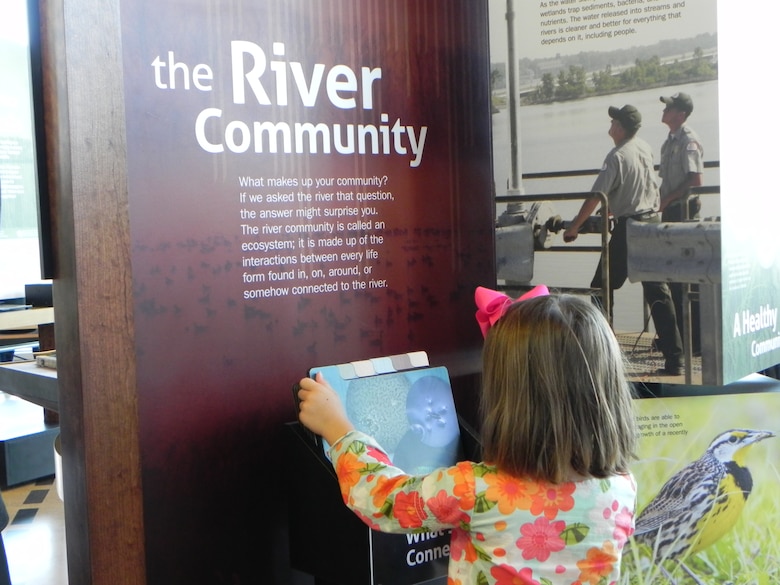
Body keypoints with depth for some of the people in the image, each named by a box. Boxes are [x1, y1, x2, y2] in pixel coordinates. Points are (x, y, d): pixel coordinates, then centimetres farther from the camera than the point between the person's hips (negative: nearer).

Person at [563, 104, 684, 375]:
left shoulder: (617, 156, -14)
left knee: (602, 288, 5)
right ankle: (674, 358, 5)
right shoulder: (645, 148, 9)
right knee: (658, 290, 7)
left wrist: (573, 227, -11)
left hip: (628, 227, -7)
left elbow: (595, 197, -18)